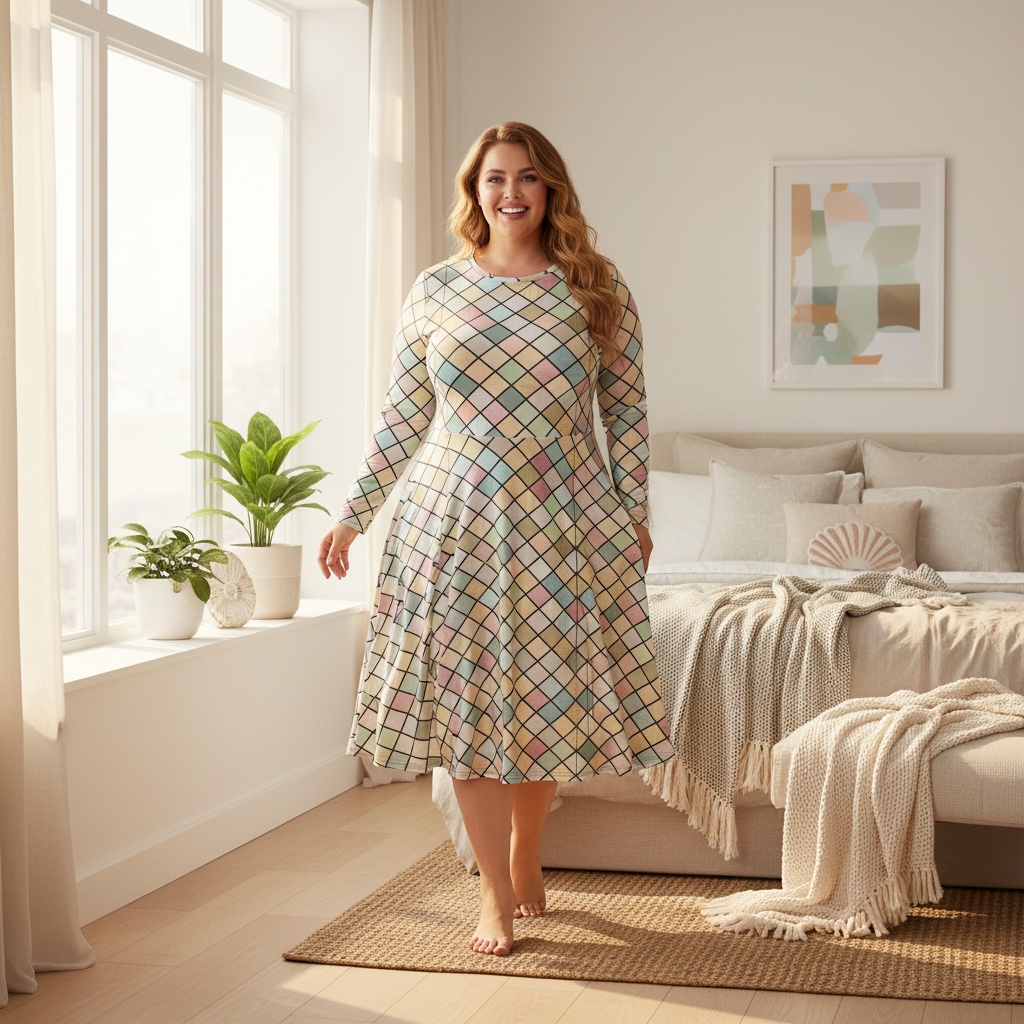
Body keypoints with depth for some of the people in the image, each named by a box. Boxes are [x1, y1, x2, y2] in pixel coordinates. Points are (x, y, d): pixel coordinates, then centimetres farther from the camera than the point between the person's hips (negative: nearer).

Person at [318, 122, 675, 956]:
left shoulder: (595, 289, 3)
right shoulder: (436, 292, 5)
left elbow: (627, 410, 5)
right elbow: (404, 418, 9)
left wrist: (635, 515, 2)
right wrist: (353, 514, 7)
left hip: (562, 525, 0)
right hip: (456, 521, 0)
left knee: (550, 699, 6)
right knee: (467, 702, 0)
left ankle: (526, 855, 31)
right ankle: (497, 895, 11)